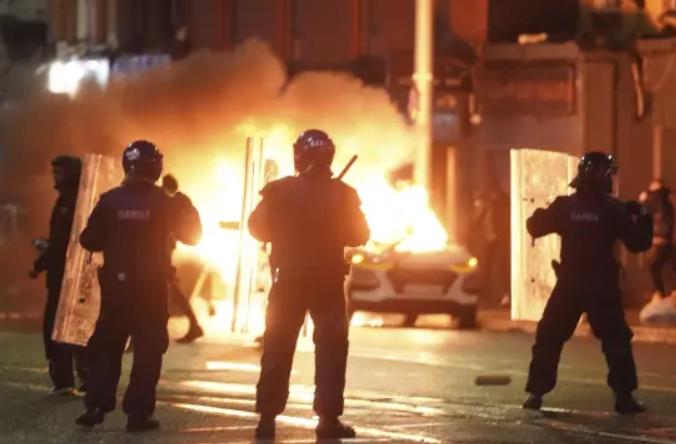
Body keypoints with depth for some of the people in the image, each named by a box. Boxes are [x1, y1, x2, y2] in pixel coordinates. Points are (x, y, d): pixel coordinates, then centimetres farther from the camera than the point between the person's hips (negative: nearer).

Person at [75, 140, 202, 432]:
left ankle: (95, 407, 7)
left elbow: (90, 241, -1)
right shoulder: (163, 202, -6)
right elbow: (191, 236, 3)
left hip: (116, 283, 2)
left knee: (106, 344, 12)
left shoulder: (110, 200, -4)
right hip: (151, 286, -2)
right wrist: (187, 209, 17)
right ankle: (138, 412, -2)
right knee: (148, 348, 3)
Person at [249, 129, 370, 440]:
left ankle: (267, 418, 5)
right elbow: (359, 236, 1)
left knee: (278, 349, 7)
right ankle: (328, 418, -1)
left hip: (288, 278, 1)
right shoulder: (342, 195, -7)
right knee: (331, 349, 5)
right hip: (329, 281, 0)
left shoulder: (278, 191, -8)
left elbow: (258, 228, 0)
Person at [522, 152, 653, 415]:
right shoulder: (614, 209, -7)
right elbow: (638, 244, -4)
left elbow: (535, 228, 8)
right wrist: (643, 219, 12)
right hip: (602, 286, -2)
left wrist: (540, 213, 28)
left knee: (549, 339, 11)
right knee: (617, 341, 7)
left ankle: (536, 393, 6)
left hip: (569, 284, 2)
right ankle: (624, 396, 0)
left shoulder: (563, 206, -2)